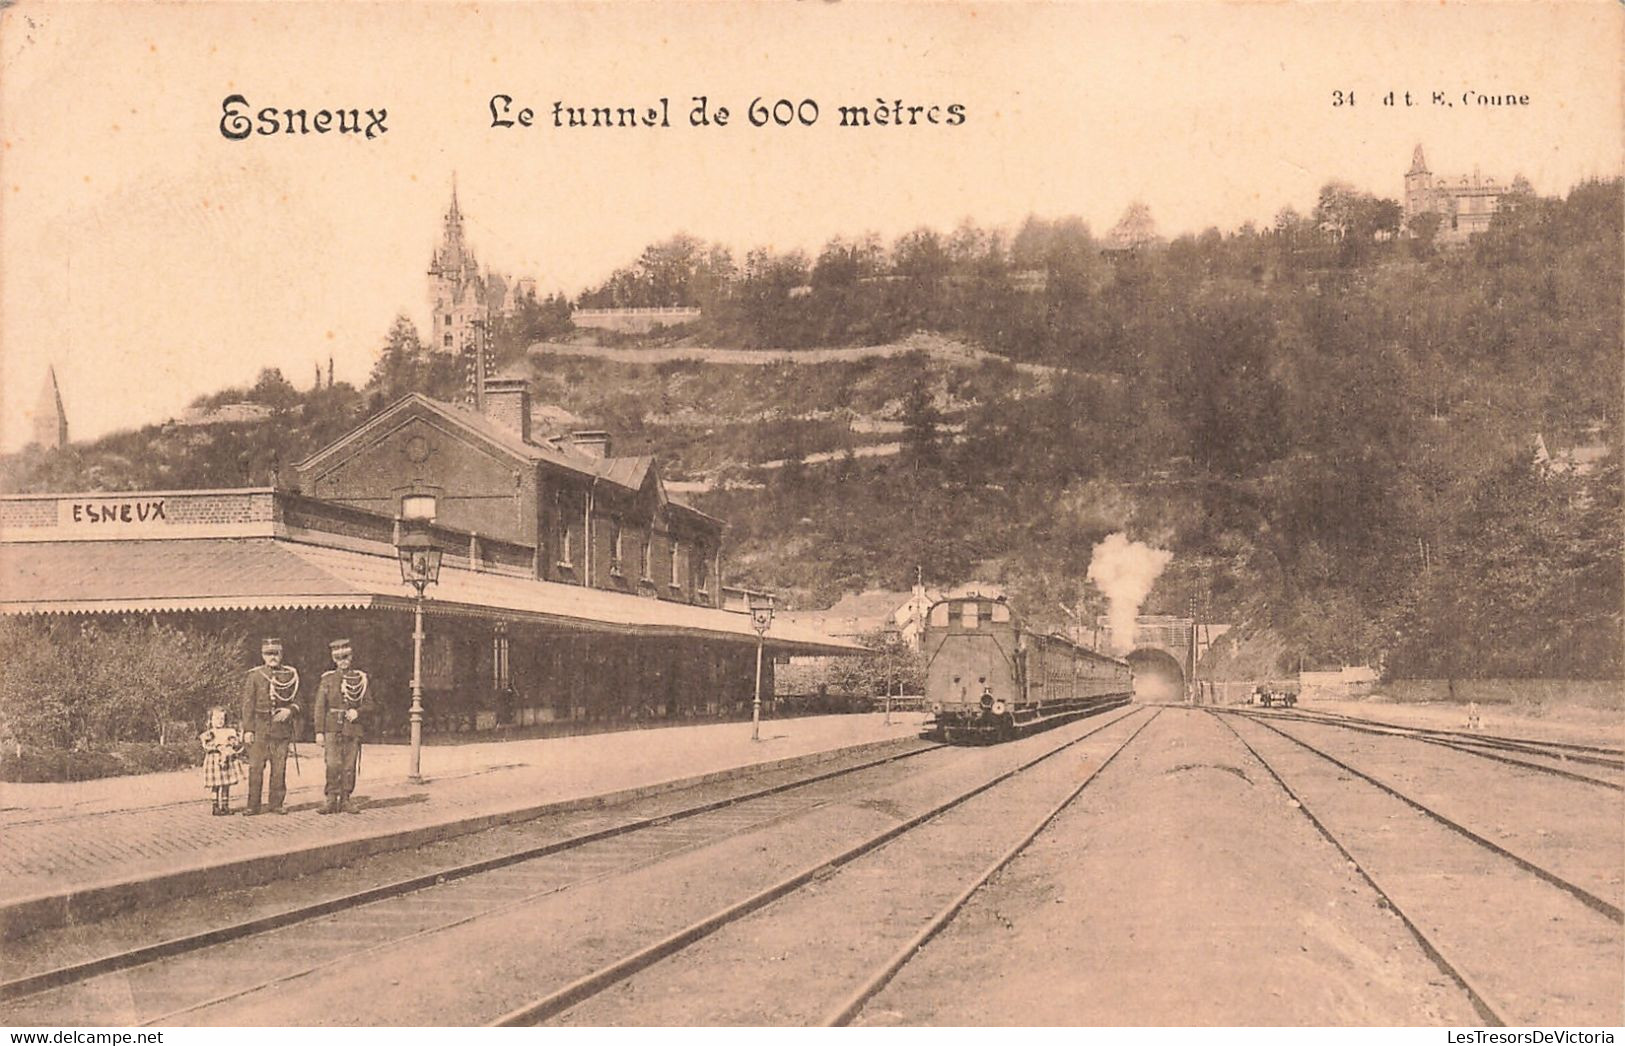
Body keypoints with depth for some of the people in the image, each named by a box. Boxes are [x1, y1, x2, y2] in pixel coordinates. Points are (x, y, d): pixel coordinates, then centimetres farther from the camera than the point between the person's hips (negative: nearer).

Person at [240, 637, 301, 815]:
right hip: (260, 726, -1)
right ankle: (253, 805, 2)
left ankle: (276, 803, 10)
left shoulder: (290, 676, 8)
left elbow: (297, 700, 13)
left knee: (279, 768, 2)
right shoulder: (254, 676, 4)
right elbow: (247, 704, 1)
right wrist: (248, 729, -6)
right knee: (256, 767, -3)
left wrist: (289, 710, -10)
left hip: (282, 727, 1)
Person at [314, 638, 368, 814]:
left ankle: (345, 800, 9)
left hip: (353, 727, 1)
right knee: (333, 765, -9)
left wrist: (357, 712, -10)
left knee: (350, 766, 2)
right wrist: (319, 731, -3)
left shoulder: (360, 679, 9)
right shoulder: (327, 679, 6)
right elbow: (320, 707, 4)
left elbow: (368, 704, 12)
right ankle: (331, 800, -4)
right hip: (333, 728, -1)